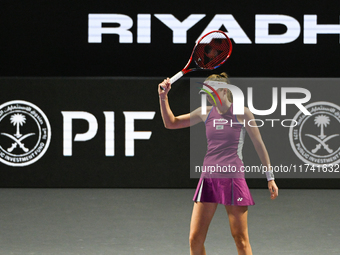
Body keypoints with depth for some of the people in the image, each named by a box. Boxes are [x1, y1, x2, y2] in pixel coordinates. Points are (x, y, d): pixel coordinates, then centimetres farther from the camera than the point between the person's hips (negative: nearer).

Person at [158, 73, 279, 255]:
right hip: (209, 177, 4)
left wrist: (270, 178, 6)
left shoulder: (241, 113, -2)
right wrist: (163, 97, 2)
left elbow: (259, 145, 5)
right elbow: (171, 123, 16)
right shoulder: (206, 113, 9)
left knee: (241, 239, -2)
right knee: (195, 239, -2)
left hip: (233, 178, -4)